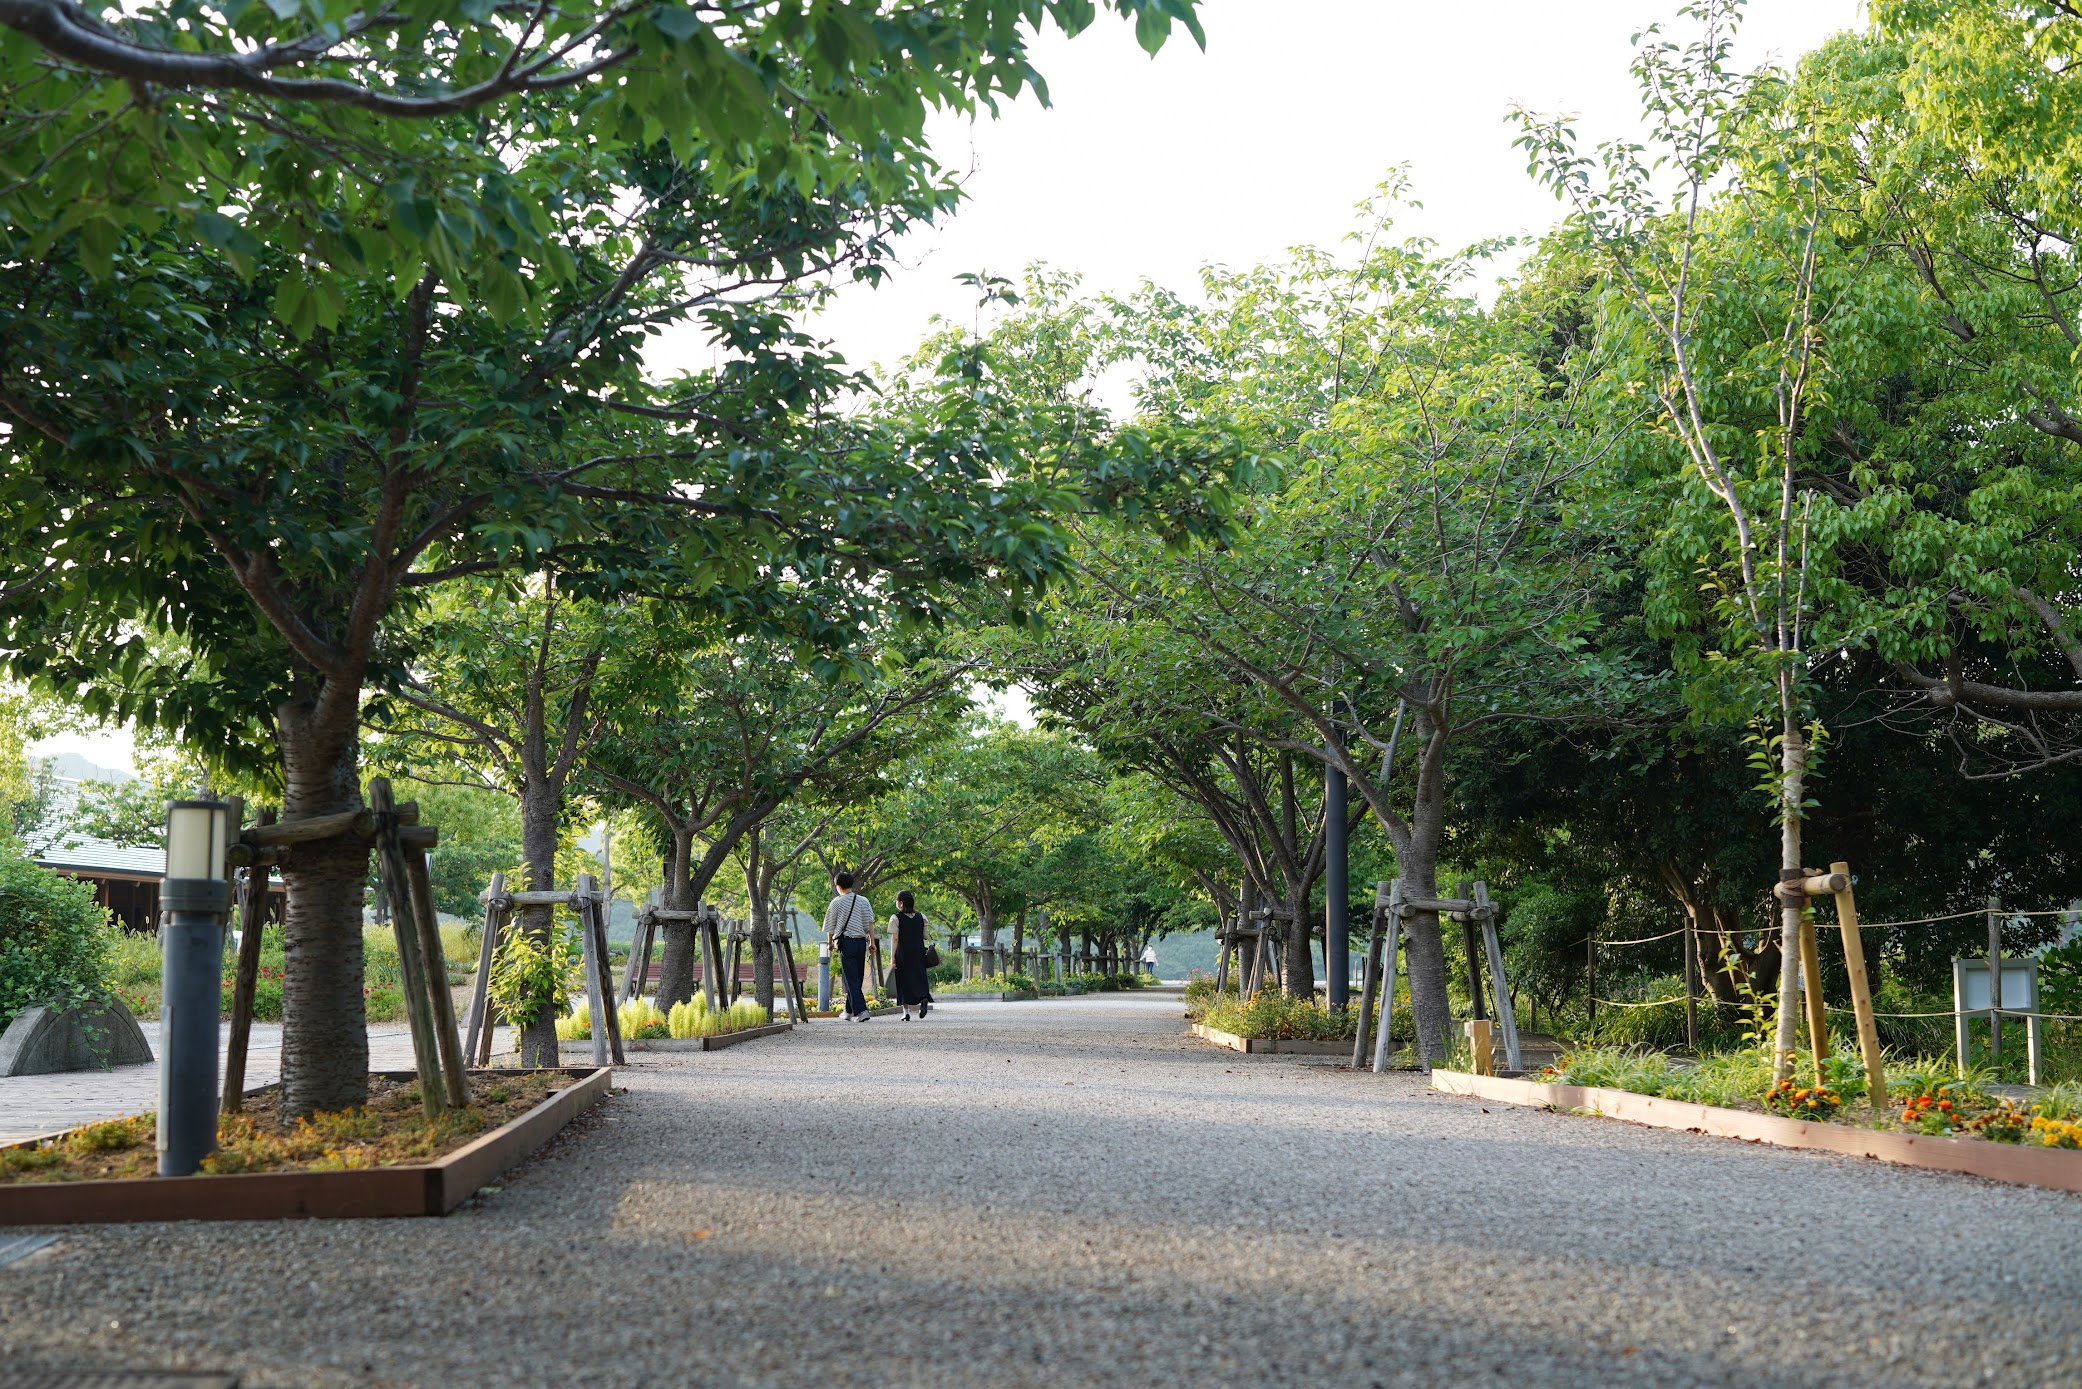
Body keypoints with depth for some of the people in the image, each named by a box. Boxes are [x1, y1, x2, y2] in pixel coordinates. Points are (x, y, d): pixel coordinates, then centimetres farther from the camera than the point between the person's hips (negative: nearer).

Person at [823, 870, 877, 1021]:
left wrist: (831, 943, 23)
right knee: (857, 978, 13)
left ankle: (861, 1010, -18)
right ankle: (850, 1011, 21)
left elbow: (830, 927, 7)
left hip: (846, 942, -4)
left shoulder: (837, 902, -1)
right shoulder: (863, 901, 8)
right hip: (861, 942, 4)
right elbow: (870, 923, 3)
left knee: (851, 979, -6)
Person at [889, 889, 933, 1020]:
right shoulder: (921, 917, 4)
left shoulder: (896, 918, -7)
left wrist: (892, 958, -12)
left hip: (903, 954, -3)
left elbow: (895, 939, -12)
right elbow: (925, 937, 5)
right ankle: (924, 999, -21)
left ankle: (906, 1012, 5)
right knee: (919, 977, 9)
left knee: (904, 981, 5)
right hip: (919, 954, 3)